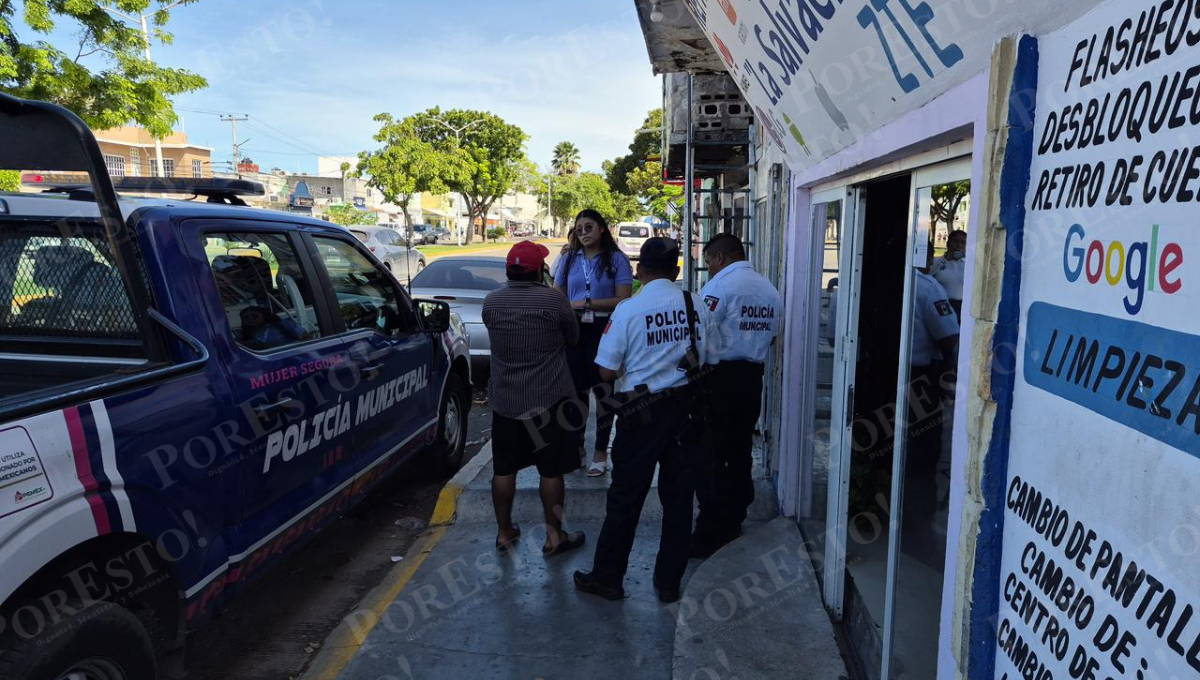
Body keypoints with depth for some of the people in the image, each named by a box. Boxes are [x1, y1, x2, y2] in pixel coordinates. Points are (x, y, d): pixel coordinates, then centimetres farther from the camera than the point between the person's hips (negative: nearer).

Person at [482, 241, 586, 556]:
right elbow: (573, 338, 0)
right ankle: (554, 536, 17)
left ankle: (504, 533, 25)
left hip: (505, 401, 3)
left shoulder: (491, 301, -4)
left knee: (504, 469, 14)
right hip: (548, 400, -3)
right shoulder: (554, 300, -14)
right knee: (551, 471, 8)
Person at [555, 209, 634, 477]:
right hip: (574, 330, 4)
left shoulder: (616, 259, -3)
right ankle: (576, 445, 29)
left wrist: (588, 304, -17)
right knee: (576, 388, 12)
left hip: (604, 331, -4)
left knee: (602, 390, 5)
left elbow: (624, 300, -12)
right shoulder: (570, 259, 10)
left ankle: (601, 453, 15)